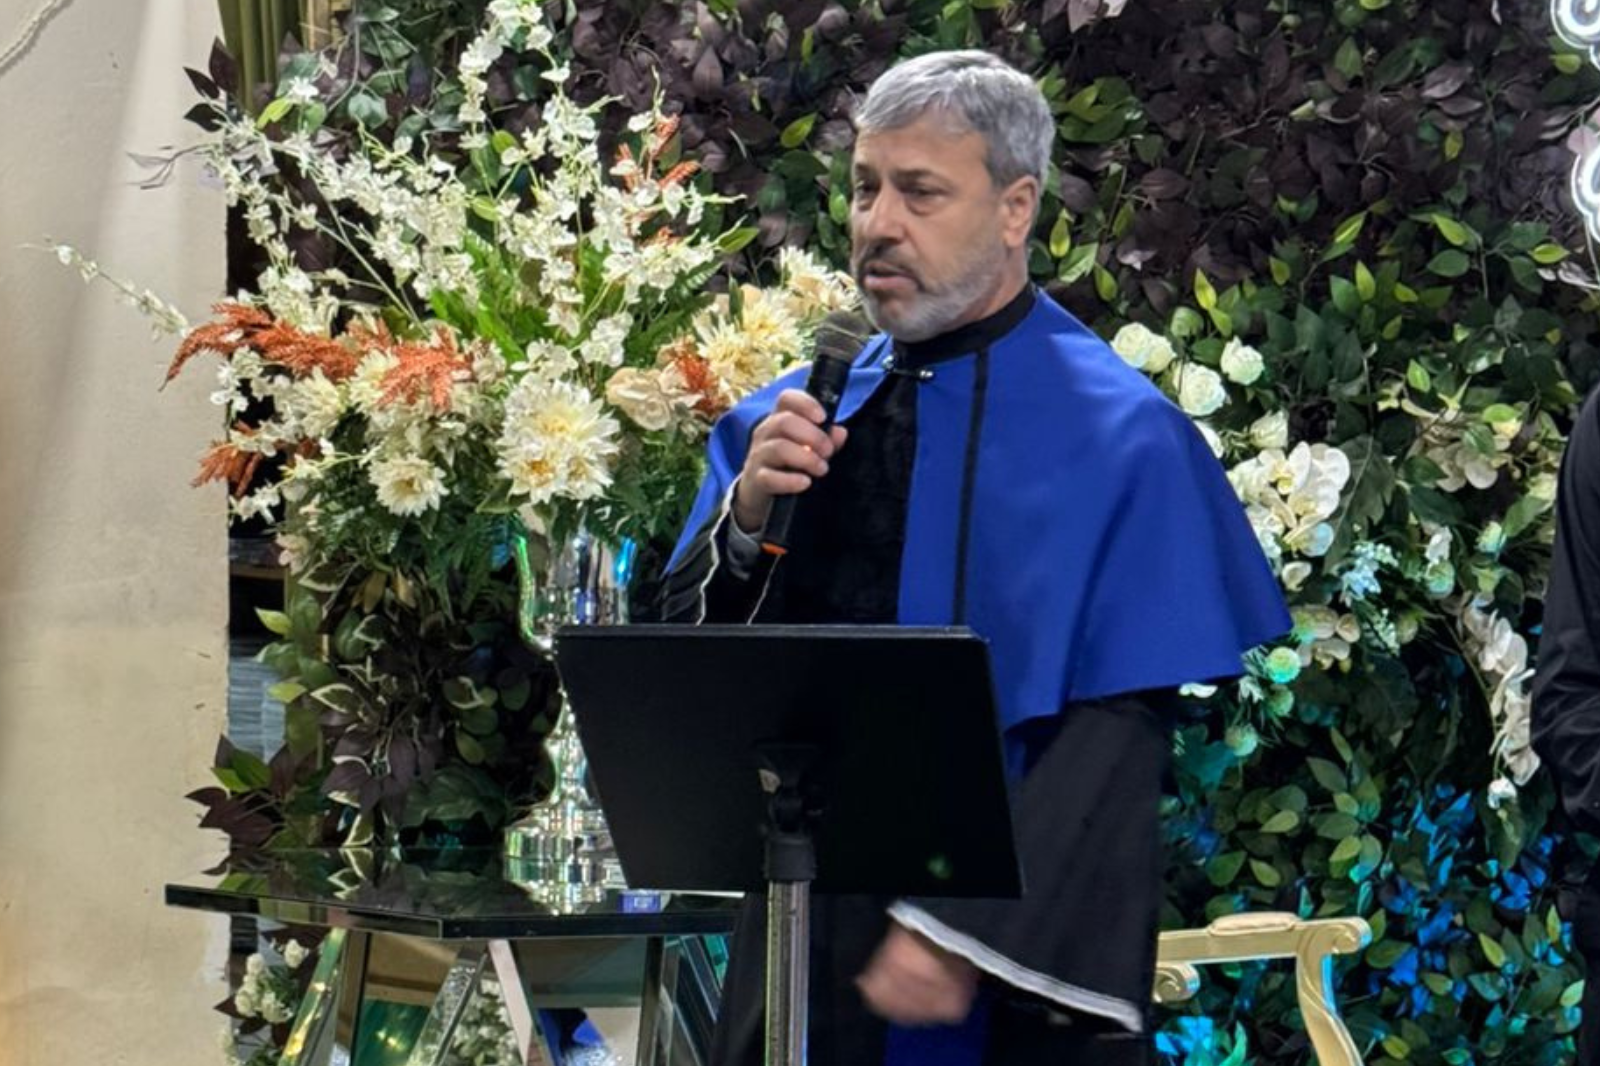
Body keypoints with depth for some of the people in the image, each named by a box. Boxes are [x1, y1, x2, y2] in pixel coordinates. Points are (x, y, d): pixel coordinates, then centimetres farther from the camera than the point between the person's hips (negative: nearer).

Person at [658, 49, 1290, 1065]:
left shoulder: (1119, 442, -9)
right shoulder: (790, 421, 7)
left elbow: (1120, 735, -13)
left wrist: (966, 933, -20)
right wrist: (746, 516, -12)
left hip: (1015, 958, -4)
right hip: (807, 938, 4)